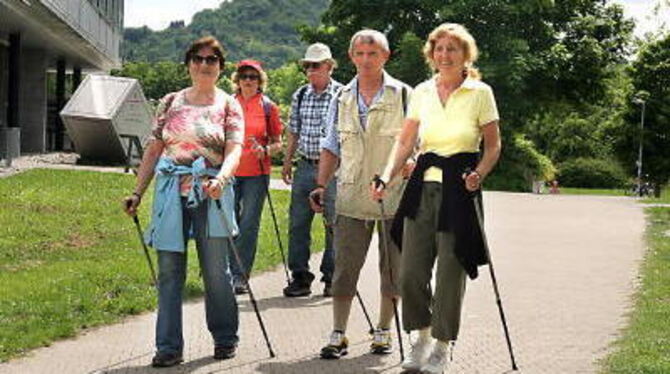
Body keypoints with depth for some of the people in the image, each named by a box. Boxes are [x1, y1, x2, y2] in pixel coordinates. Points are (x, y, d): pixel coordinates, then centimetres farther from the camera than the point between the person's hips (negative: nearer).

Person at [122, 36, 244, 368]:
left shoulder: (228, 106, 4)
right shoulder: (171, 103, 12)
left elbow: (234, 150, -8)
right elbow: (154, 150, 13)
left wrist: (221, 179, -27)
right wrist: (138, 192, 9)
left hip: (211, 193, -2)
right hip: (171, 192, 2)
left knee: (216, 270, 3)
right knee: (169, 270, 0)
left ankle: (225, 338, 21)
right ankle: (169, 347, 5)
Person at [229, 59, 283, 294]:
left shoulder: (268, 107, 4)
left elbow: (278, 143, 8)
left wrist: (265, 151, -12)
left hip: (256, 174, -1)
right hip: (230, 171, 1)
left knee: (249, 226, -3)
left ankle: (240, 276, 2)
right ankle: (230, 273, 13)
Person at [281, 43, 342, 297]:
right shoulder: (300, 95, 11)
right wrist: (287, 161, 14)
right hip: (305, 166, 5)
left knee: (334, 223, 1)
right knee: (298, 222, 4)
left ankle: (332, 277, 12)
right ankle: (300, 277, 11)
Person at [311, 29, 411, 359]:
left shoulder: (403, 95, 2)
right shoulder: (341, 99, 11)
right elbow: (331, 147, 16)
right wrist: (321, 185, 7)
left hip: (394, 196, -2)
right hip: (352, 197, 2)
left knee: (393, 268, 5)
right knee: (344, 266, 0)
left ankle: (383, 332, 17)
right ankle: (338, 335, 6)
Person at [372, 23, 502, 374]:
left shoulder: (480, 93, -2)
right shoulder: (421, 92, 8)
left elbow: (493, 145, 3)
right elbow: (405, 142, 9)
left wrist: (478, 174, -14)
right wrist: (387, 178, -6)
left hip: (459, 188, -3)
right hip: (422, 186, 4)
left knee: (449, 272, 0)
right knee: (411, 271, 2)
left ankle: (442, 345, 16)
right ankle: (421, 337, 22)